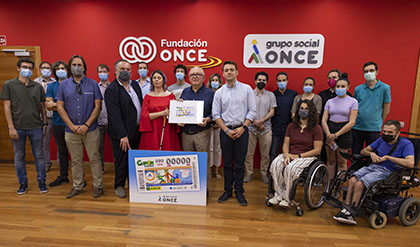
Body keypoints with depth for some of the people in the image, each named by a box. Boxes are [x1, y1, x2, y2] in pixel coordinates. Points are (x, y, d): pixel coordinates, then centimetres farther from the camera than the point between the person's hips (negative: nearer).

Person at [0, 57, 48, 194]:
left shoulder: (38, 86, 7)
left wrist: (45, 123, 8)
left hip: (36, 127, 1)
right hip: (18, 128, -1)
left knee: (39, 155, 6)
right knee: (19, 157, 9)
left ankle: (41, 182, 17)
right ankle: (23, 183, 22)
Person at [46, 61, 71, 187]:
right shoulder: (51, 86, 8)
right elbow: (48, 105, -1)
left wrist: (56, 105, -12)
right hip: (58, 123, 4)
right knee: (62, 150, 15)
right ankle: (63, 176, 26)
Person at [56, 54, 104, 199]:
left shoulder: (93, 84, 0)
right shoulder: (64, 85, 5)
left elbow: (98, 106, -4)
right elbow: (60, 107, 2)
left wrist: (86, 125, -11)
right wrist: (72, 126, -7)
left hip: (90, 130, -2)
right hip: (71, 131, 2)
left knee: (95, 158, 3)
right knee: (75, 160, 12)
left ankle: (98, 186, 15)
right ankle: (77, 186, 25)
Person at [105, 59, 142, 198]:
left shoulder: (135, 84, 9)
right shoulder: (111, 90, -13)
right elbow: (115, 115, -19)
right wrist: (123, 135, -23)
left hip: (136, 130, 6)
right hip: (122, 133, -6)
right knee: (122, 160, 6)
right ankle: (119, 186, 25)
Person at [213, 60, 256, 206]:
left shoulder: (246, 89, 2)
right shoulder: (219, 92, 5)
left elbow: (252, 110, 0)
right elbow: (216, 114, 3)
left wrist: (242, 128, -9)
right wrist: (227, 130, -7)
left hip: (242, 130, -1)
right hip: (225, 131, 1)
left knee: (239, 164, 5)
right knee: (227, 163, 9)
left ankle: (239, 192, 17)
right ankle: (228, 191, 22)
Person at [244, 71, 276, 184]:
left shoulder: (270, 95, 8)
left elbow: (272, 112, 1)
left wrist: (261, 121, -13)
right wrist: (256, 123, -8)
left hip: (266, 128, 1)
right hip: (251, 128, -1)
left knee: (265, 154, 5)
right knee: (249, 153, 2)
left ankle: (264, 174, 18)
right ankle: (249, 173, 15)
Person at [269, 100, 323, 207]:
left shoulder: (316, 128, -3)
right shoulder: (291, 126, 10)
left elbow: (317, 150, -7)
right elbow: (286, 143, 9)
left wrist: (298, 156, -13)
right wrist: (286, 155, -12)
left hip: (307, 157, -4)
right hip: (290, 155, 4)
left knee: (290, 168, -34)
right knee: (275, 164, -27)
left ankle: (286, 198, -15)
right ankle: (279, 195, -17)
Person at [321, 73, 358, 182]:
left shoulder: (352, 101, 0)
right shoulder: (330, 101, 8)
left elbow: (352, 122, -8)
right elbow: (324, 120, 2)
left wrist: (336, 134, -14)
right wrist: (329, 135, -12)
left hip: (344, 132, -3)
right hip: (330, 130, 3)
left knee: (342, 162, 2)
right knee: (330, 161, 9)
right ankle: (329, 184, 19)